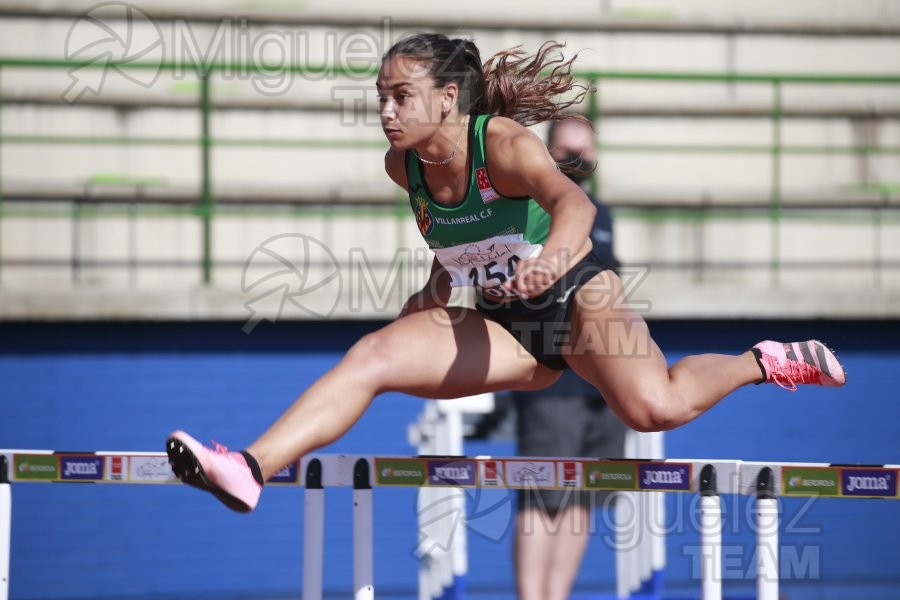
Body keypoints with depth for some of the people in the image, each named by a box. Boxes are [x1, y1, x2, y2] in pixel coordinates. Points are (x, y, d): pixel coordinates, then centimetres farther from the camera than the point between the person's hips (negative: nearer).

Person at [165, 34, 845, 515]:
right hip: (502, 329, 5)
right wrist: (441, 284, 22)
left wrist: (551, 258, -62)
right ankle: (250, 470, -25)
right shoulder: (403, 166, -2)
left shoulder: (505, 143, -22)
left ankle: (765, 361, -1)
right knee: (370, 355, -15)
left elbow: (574, 203, -42)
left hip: (577, 301, -5)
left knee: (656, 408, -30)